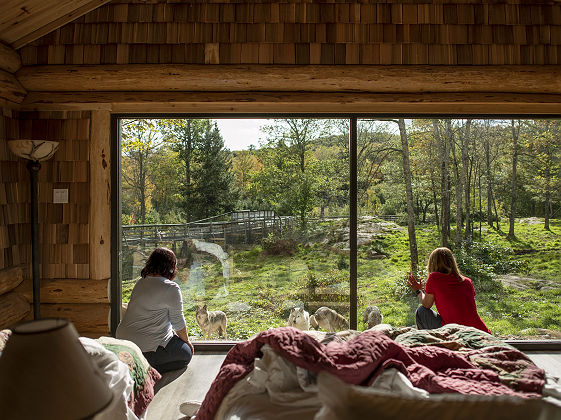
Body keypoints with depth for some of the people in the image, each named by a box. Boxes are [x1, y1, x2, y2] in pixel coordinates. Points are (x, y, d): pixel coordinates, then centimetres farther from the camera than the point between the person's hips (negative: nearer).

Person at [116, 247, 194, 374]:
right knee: (186, 353, 12)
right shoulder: (171, 288, -16)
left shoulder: (141, 282, 9)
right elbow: (178, 322, -9)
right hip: (146, 348, -8)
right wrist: (187, 341, 11)